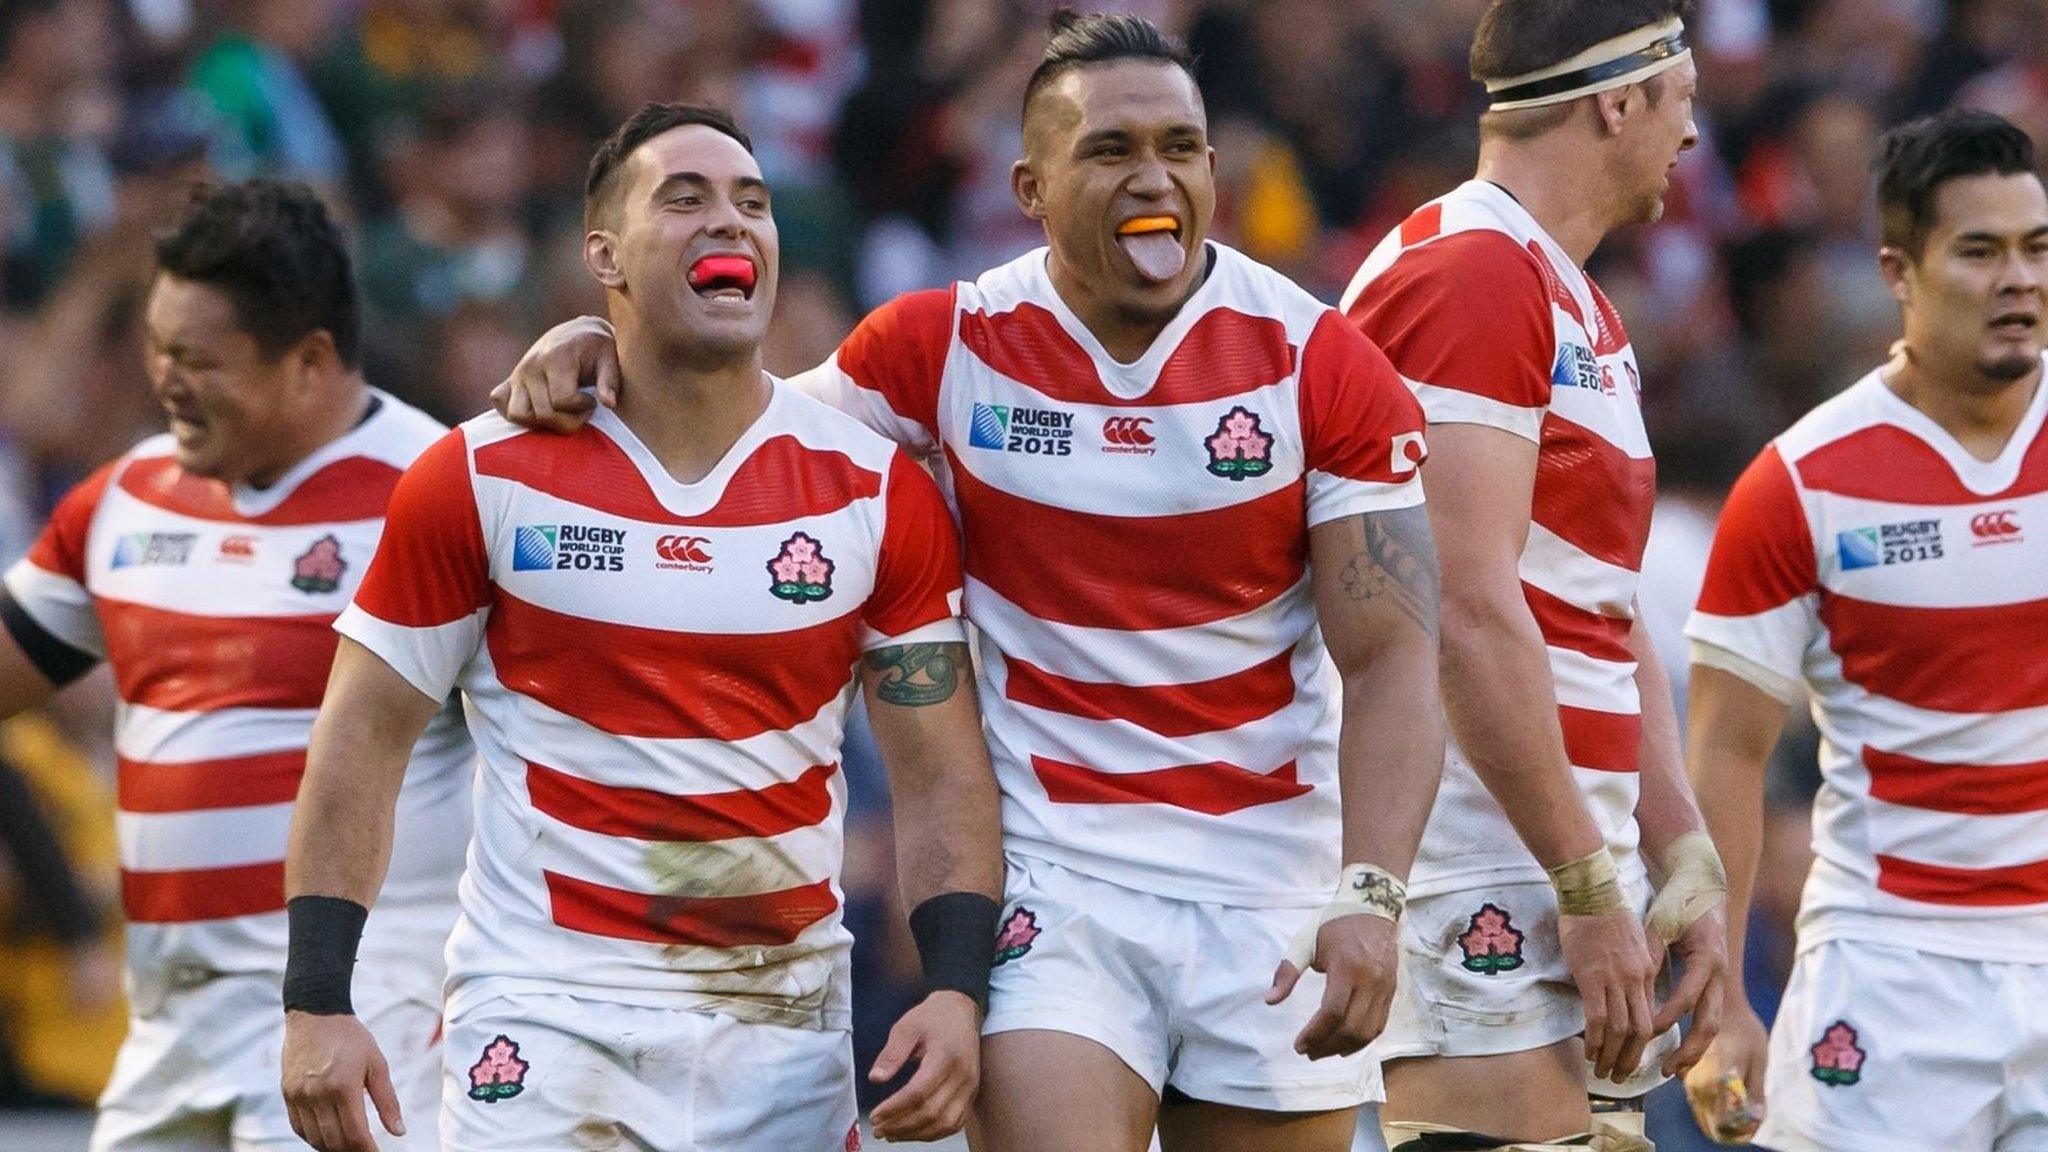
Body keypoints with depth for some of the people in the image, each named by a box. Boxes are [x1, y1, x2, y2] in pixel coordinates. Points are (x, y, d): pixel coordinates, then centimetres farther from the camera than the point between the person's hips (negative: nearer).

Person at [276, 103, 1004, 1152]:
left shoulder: (878, 494, 2)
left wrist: (956, 990, -11)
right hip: (543, 1002, -2)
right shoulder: (483, 478, -3)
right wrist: (318, 1004, -6)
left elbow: (941, 772, 4)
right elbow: (362, 740, 1)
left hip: (781, 1021, 2)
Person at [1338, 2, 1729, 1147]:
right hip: (1490, 888, -10)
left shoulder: (1590, 319, 21)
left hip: (1578, 864, 10)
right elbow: (1468, 613, -20)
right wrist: (1591, 888, -18)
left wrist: (1686, 860, 12)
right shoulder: (1468, 275, -12)